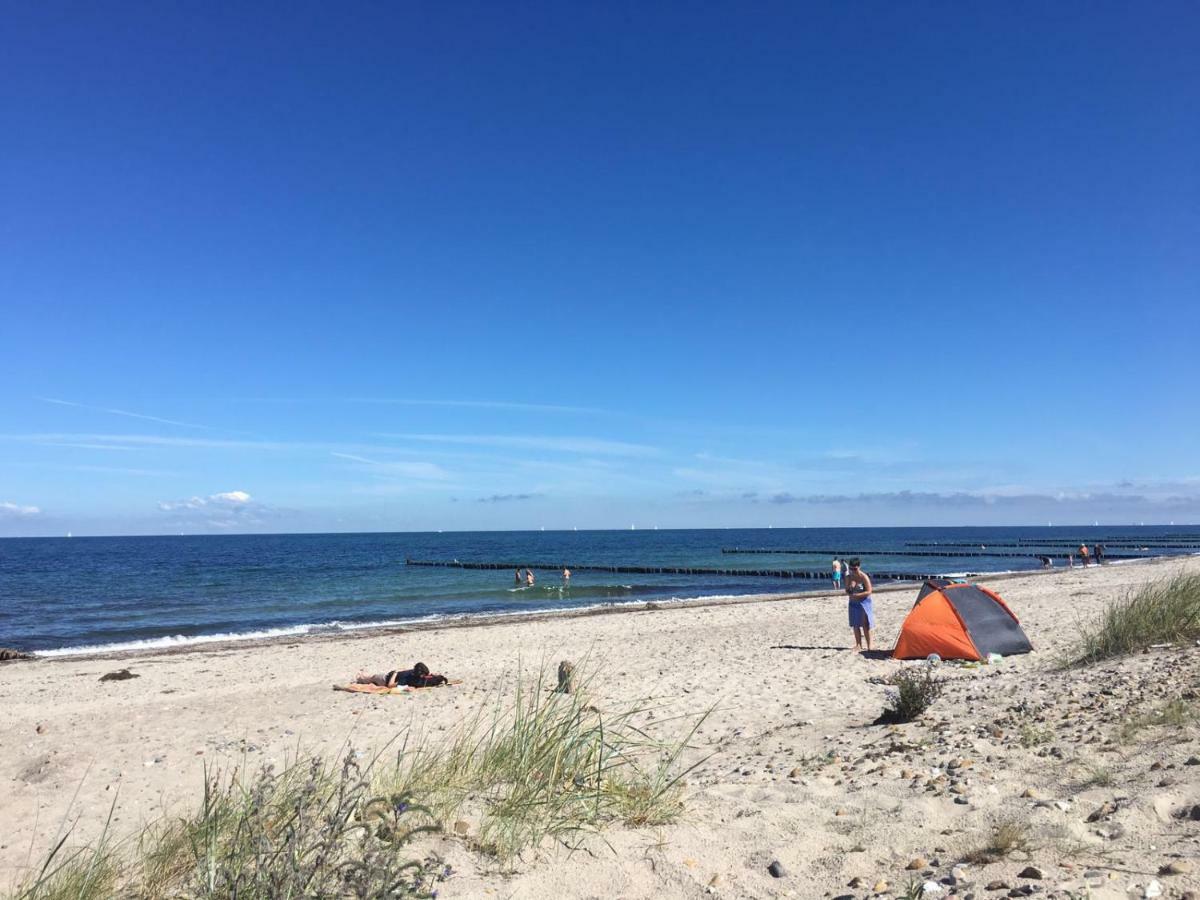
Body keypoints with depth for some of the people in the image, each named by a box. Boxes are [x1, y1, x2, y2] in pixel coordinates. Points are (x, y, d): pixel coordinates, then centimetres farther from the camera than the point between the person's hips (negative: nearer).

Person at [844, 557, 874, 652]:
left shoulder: (864, 577, -14)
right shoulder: (848, 577, 1)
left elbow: (868, 592, -15)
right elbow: (847, 591, 9)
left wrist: (856, 595, -23)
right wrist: (849, 594, -15)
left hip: (864, 603, -5)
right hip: (853, 603, 5)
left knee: (865, 625, -4)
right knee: (855, 625, 8)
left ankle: (869, 646, 3)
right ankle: (858, 645, 17)